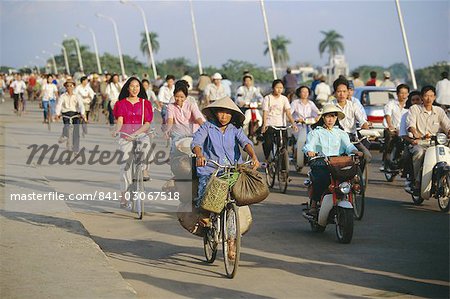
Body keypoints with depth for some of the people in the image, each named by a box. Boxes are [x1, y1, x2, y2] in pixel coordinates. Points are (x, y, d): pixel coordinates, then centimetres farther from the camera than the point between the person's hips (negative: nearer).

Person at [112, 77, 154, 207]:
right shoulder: (122, 103, 9)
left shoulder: (145, 103, 9)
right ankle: (124, 196, 3)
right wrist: (117, 130, -25)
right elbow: (120, 121, -3)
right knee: (125, 167, -4)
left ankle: (144, 170, -26)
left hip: (140, 134, 0)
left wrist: (136, 133, -14)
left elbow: (147, 124, 2)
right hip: (125, 137, 0)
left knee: (146, 142, -37)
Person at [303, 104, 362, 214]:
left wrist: (355, 151, -19)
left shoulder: (341, 133, 22)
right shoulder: (316, 132, 15)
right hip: (320, 165, -2)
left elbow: (348, 145, 5)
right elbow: (309, 144, -3)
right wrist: (309, 151, -28)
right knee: (320, 179, -34)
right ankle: (314, 204, -18)